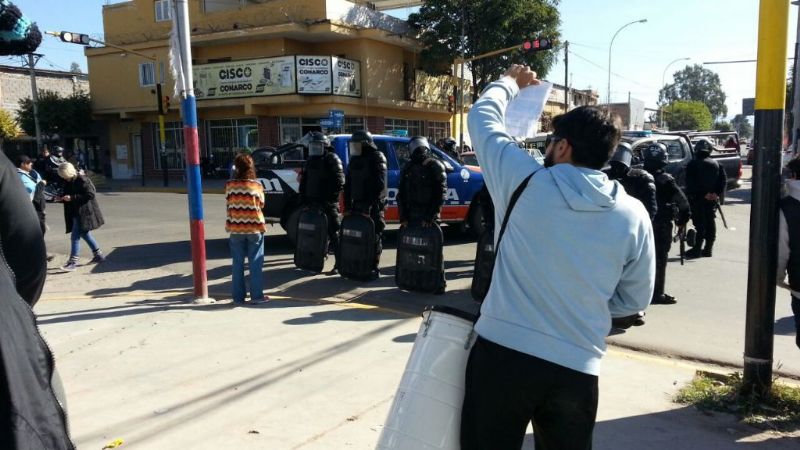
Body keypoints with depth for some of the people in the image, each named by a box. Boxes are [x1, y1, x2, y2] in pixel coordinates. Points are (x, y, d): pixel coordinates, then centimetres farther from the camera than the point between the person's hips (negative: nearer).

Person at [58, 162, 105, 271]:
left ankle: (73, 261, -7)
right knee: (84, 234, 17)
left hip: (83, 213, -10)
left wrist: (72, 198, -23)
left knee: (75, 236, -11)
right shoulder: (68, 182, 10)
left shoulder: (82, 180, -16)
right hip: (75, 212, 10)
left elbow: (91, 194, -21)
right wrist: (62, 198, -2)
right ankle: (98, 255, 29)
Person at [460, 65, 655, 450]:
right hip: (577, 368, 3)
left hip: (503, 353, -3)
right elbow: (635, 299, 9)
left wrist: (510, 83, 26)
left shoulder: (526, 183, -7)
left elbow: (482, 117, 8)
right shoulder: (633, 216, 1)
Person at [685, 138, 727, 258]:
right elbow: (723, 180, 5)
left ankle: (697, 249, -4)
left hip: (698, 199, -5)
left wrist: (690, 195, -9)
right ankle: (708, 249, 17)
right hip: (712, 199, 5)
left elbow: (689, 183, -14)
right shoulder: (716, 164, 9)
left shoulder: (693, 164, -9)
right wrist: (718, 194, 0)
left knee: (699, 224, -4)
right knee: (710, 223, 11)